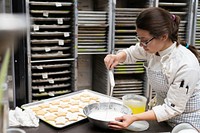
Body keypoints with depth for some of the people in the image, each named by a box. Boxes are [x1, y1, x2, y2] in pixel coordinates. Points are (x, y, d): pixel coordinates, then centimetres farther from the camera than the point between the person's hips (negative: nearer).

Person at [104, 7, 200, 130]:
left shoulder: (186, 65, -33)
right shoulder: (154, 46, -14)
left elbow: (173, 108, -25)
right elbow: (130, 53, 5)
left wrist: (134, 118, -32)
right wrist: (118, 57, -18)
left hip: (187, 123, -5)